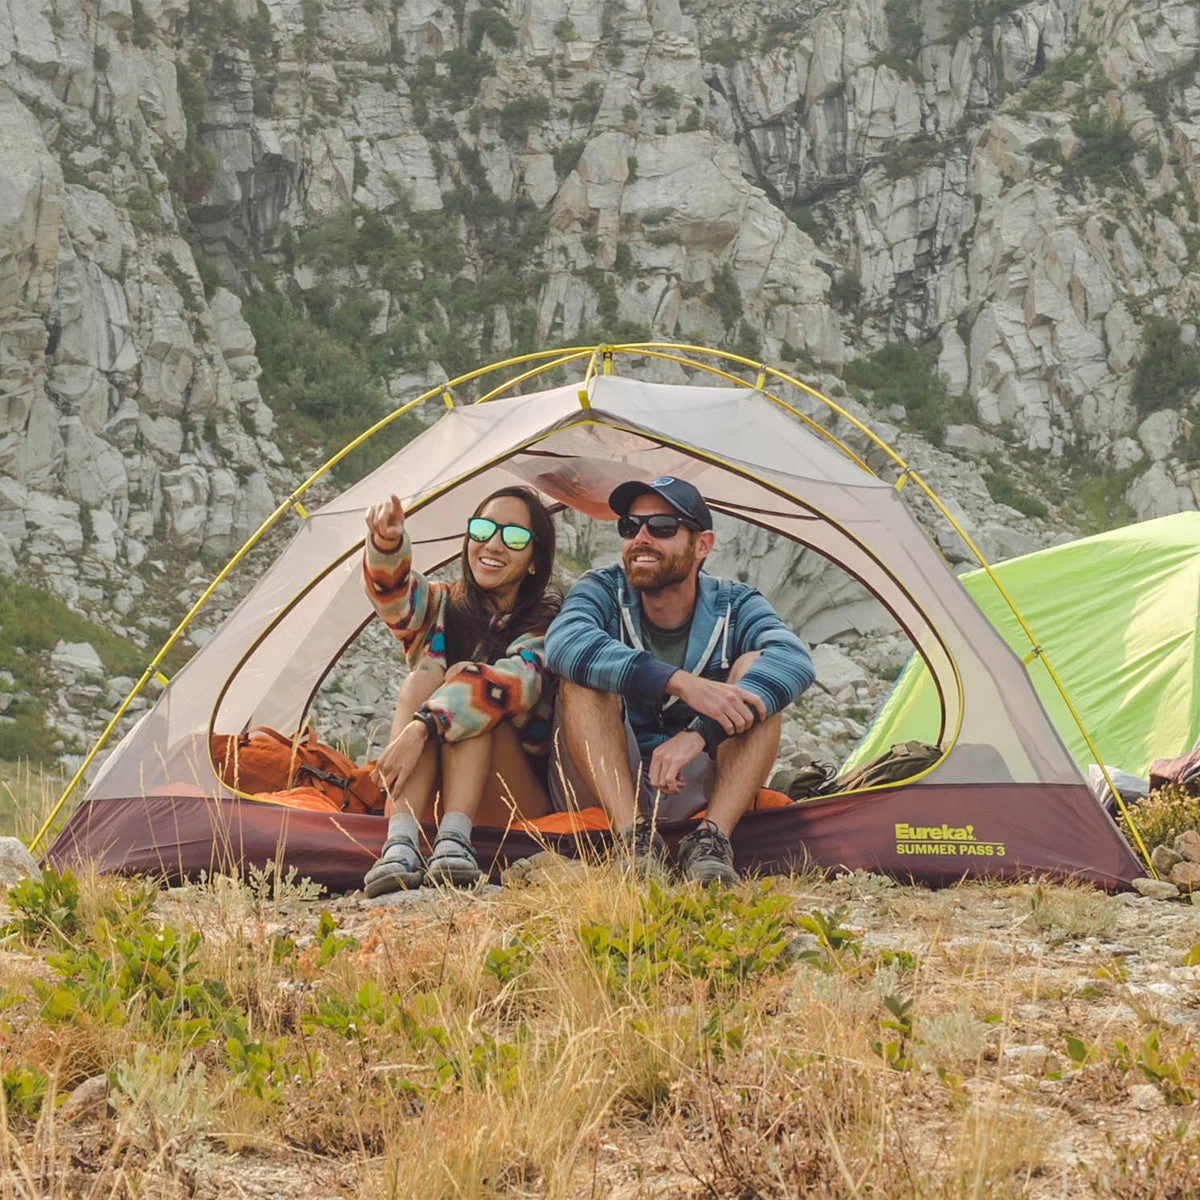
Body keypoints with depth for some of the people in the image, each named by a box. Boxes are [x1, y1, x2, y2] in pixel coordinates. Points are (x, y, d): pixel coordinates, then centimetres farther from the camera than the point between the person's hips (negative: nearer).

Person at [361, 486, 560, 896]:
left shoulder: (546, 624, -2)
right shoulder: (444, 606, 8)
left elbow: (517, 681, -25)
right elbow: (394, 593, -18)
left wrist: (423, 727, -40)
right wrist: (387, 543, -43)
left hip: (521, 796, -2)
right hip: (430, 797, 2)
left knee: (465, 677, -24)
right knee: (422, 680, -24)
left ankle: (455, 840, -41)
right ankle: (399, 845, -43)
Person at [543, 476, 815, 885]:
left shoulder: (735, 607, -4)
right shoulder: (603, 591, -6)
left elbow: (794, 660, -27)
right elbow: (563, 642, -32)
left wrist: (701, 733, -43)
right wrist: (680, 683, -43)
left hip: (698, 794, 1)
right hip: (604, 792, -1)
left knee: (755, 666, -19)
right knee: (585, 670, -24)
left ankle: (711, 839, -32)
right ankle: (634, 837, -37)